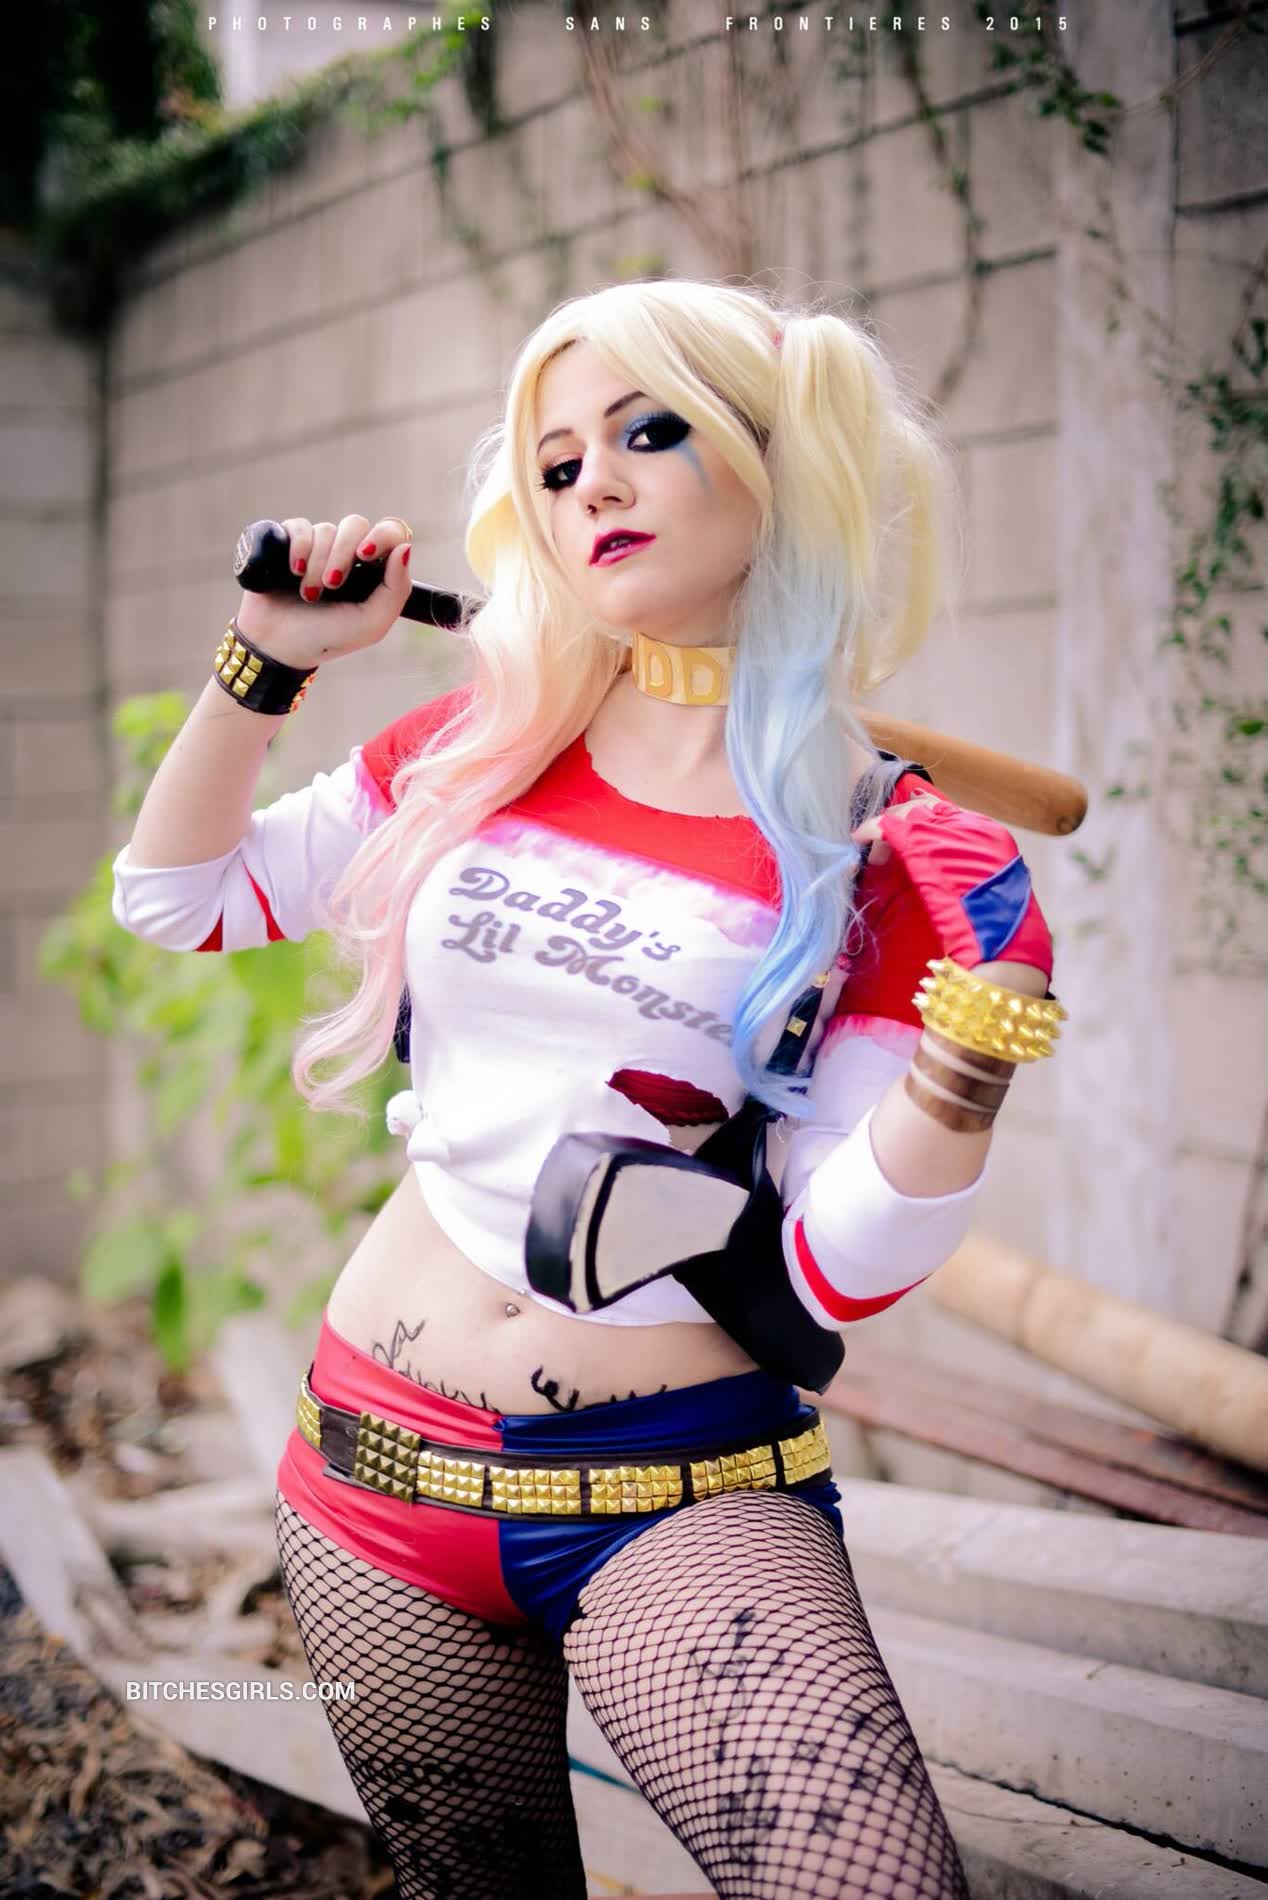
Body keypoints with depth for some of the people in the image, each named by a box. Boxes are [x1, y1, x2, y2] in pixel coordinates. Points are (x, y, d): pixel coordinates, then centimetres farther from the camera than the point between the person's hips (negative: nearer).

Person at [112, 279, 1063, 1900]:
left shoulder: (892, 860, -7)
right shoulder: (478, 751, 4)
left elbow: (834, 1273, -9)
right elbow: (178, 895, 12)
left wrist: (962, 1084, -25)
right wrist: (266, 664, 0)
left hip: (684, 1495, -3)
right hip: (380, 1466, 4)